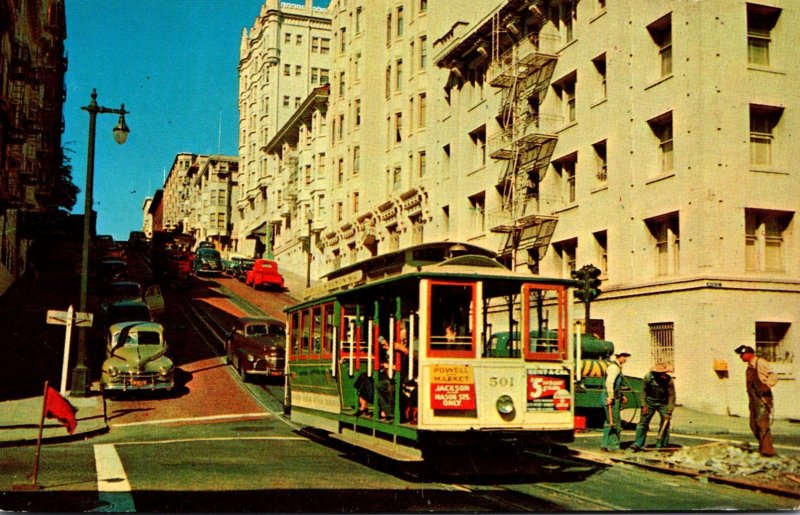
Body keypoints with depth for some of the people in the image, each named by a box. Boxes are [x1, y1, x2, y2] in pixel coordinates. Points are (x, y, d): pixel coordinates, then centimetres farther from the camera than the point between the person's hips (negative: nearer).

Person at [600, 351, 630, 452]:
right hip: (611, 398, -10)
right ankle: (613, 447, -1)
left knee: (609, 423, 14)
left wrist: (621, 396, 24)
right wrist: (610, 397, -27)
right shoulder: (614, 367, -14)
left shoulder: (617, 367, 19)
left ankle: (605, 445, 20)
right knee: (614, 423, -5)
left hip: (614, 398, 10)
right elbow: (609, 382, -25)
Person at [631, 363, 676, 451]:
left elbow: (671, 396, -15)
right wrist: (644, 405, -8)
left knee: (665, 424, -3)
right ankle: (638, 444, -2)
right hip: (650, 402, 0)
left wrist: (669, 412, -18)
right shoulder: (648, 377, -18)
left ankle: (661, 446, 7)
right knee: (643, 421, -5)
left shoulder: (669, 380, -19)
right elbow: (643, 391, -5)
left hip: (663, 403, 0)